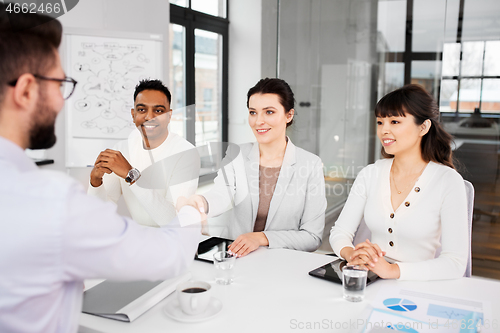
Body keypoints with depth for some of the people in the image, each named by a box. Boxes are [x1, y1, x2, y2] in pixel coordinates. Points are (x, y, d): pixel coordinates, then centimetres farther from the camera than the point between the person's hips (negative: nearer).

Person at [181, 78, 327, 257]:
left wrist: (262, 238, -18)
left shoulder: (311, 164, -4)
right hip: (233, 257, 0)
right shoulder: (235, 156, 1)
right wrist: (199, 202, -42)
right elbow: (221, 196, -19)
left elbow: (313, 237, -6)